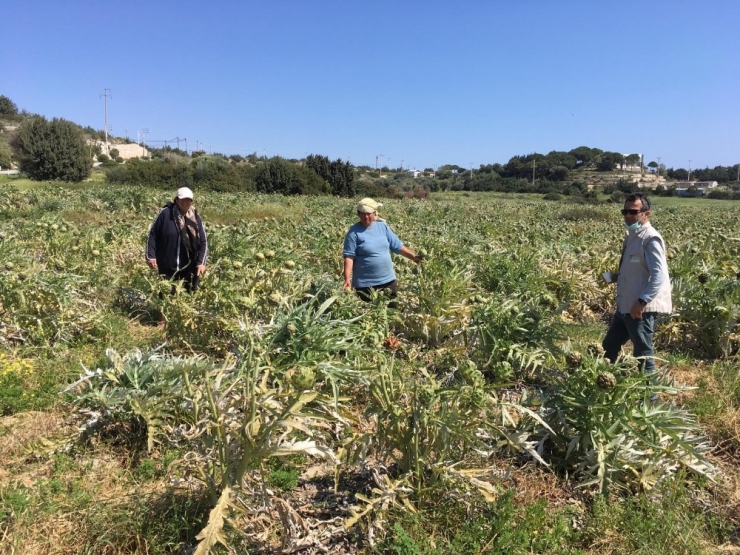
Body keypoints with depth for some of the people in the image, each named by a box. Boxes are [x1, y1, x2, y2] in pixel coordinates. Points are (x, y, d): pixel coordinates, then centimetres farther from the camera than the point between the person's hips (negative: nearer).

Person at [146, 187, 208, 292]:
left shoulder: (196, 218, 3)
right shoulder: (165, 213, -7)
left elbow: (203, 242, 4)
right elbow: (153, 234, 0)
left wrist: (201, 262, -6)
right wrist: (151, 256, -5)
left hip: (189, 269, 2)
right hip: (167, 268, -2)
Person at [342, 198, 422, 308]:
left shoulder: (383, 226, 4)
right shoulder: (354, 232, -9)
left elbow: (398, 246, 10)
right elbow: (349, 257, -13)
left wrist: (414, 256, 4)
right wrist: (347, 279, -23)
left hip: (388, 280, 4)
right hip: (366, 284, -4)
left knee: (392, 309, 12)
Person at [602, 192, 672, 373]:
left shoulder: (650, 239, -15)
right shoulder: (631, 236, 13)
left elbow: (659, 275, -22)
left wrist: (642, 302, -25)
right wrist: (616, 277, 6)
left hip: (642, 308, -9)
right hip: (626, 305, 10)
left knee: (643, 355, 3)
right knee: (609, 348, 18)